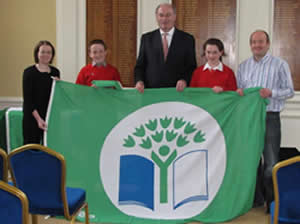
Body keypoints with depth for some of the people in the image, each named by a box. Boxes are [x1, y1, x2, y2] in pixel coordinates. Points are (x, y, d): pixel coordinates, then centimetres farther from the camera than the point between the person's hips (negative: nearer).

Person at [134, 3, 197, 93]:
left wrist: (184, 80, -11)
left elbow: (192, 67, 7)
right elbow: (140, 66, 12)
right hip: (151, 92, 1)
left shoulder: (187, 39, 5)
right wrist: (139, 81, -6)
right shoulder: (146, 38, 9)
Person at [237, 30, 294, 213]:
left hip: (270, 118, -4)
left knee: (271, 164, -4)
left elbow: (290, 91, 0)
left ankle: (273, 202, 11)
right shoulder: (243, 66, 14)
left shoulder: (280, 65, 2)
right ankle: (256, 198, 25)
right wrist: (239, 92, -5)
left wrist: (271, 93, -17)